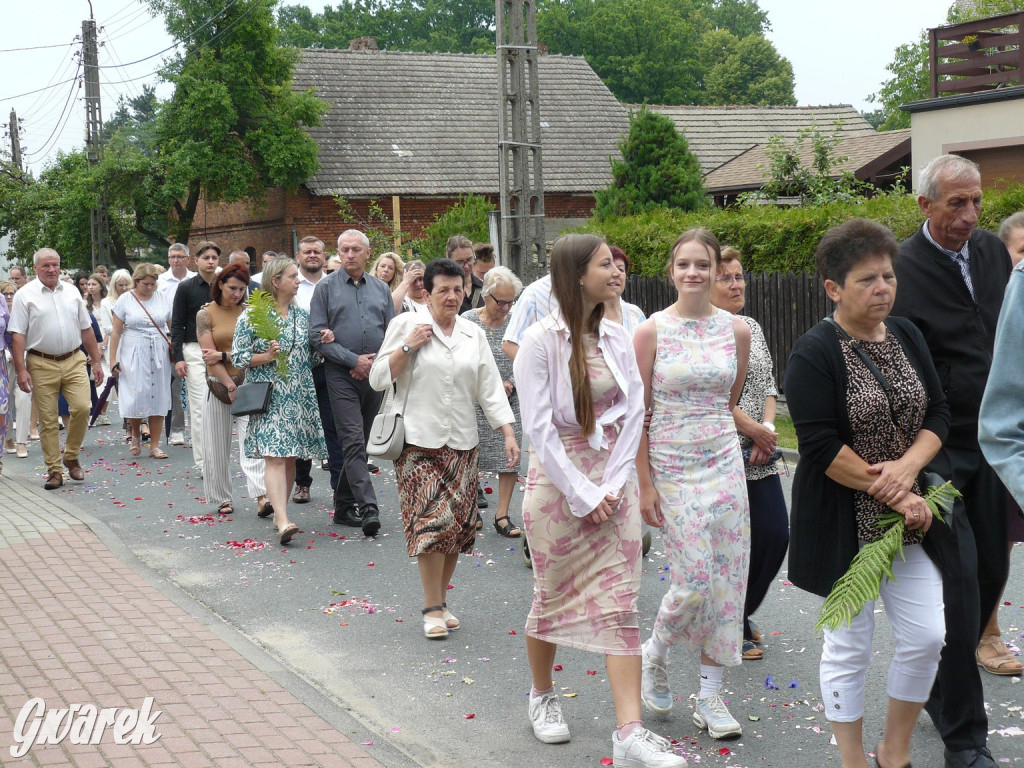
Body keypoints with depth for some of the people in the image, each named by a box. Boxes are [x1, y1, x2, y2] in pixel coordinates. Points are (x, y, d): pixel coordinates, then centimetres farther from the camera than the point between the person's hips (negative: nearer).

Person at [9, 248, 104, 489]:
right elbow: (17, 335, -4)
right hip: (42, 365, -3)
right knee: (48, 420, 0)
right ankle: (54, 470, 9)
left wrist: (96, 361, 14)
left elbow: (86, 329, 17)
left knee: (82, 408, -10)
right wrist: (21, 370, -11)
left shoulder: (72, 292, 11)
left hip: (73, 361, 3)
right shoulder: (25, 295, -1)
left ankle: (72, 458, 11)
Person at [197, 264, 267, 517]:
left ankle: (261, 497, -23)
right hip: (219, 384, 0)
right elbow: (209, 353, -7)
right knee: (217, 446, 6)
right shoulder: (206, 314, 0)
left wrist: (222, 355, -14)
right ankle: (222, 499, 19)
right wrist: (231, 386, -13)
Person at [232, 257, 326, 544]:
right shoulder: (252, 315, -3)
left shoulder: (302, 314, 12)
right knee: (275, 457, -15)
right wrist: (267, 357, -18)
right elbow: (237, 357, -4)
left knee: (291, 458, 7)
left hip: (299, 397, 5)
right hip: (268, 397, -5)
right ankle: (283, 522, -23)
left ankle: (280, 512, 20)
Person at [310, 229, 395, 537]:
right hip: (341, 375, -4)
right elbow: (317, 336, -4)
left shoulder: (381, 289, 13)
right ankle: (368, 508, -21)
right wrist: (354, 360, -11)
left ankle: (344, 505, 20)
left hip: (375, 375, 4)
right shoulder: (326, 287, 2)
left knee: (360, 443, 10)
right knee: (353, 441, -14)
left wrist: (376, 362, -4)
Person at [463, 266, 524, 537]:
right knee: (472, 456, 3)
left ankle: (502, 515, 5)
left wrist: (510, 384, -10)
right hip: (475, 402, -2)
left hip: (509, 401, 2)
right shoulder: (468, 321, -5)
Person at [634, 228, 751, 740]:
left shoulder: (736, 331, 3)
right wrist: (644, 484, -8)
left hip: (724, 462, 3)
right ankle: (654, 654, 22)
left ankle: (710, 695, 13)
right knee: (694, 578, -9)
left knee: (726, 576, 2)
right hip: (671, 466, -3)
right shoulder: (651, 332, -6)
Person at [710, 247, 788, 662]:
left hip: (759, 456, 7)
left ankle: (740, 613, 26)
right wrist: (754, 430, -13)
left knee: (776, 535, 5)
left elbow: (768, 384, 13)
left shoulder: (751, 327, 14)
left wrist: (768, 428, -4)